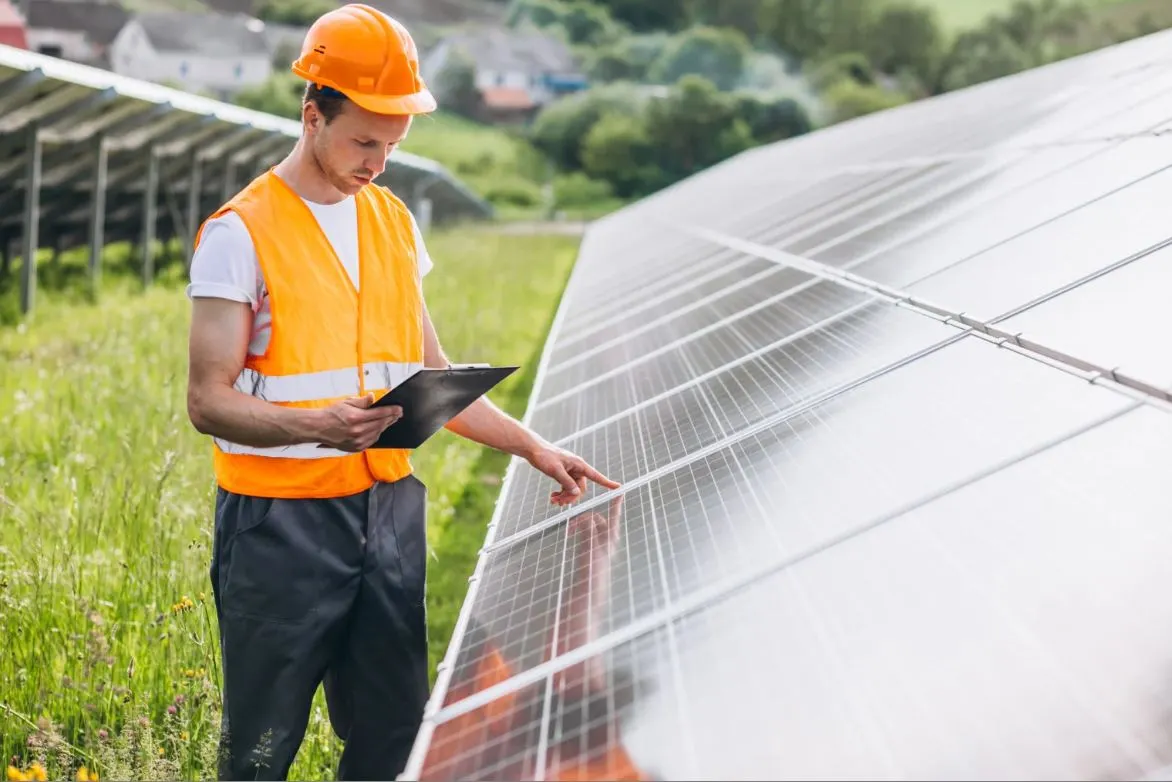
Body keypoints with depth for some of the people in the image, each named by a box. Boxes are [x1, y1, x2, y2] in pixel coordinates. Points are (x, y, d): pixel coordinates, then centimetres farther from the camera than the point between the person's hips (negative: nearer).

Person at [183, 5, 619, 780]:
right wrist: (315, 425, -29)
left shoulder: (394, 222, 12)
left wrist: (532, 446, 10)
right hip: (282, 520, -6)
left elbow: (432, 375, 18)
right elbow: (209, 400, -12)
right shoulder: (243, 232, -8)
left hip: (390, 507, 6)